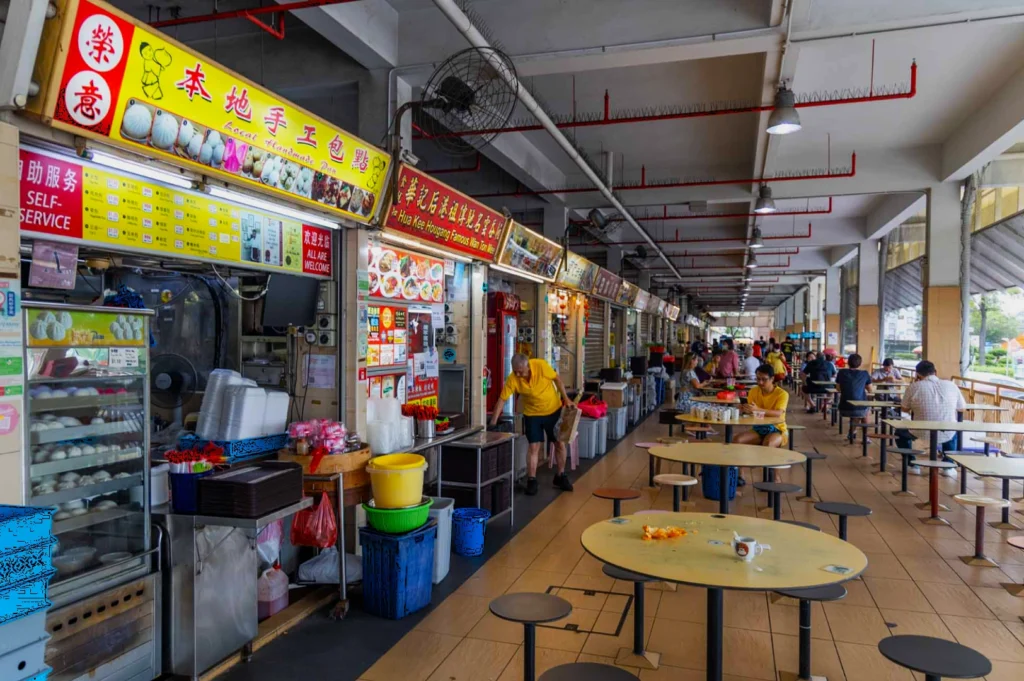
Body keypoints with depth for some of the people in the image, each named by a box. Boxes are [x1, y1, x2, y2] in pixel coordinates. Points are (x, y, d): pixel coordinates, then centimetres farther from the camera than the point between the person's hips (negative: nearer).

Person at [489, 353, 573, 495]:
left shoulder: (541, 365, -25)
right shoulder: (512, 379, -24)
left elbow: (556, 379, -9)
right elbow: (502, 400, -21)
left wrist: (565, 398, -9)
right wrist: (493, 422, -24)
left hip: (554, 410, 1)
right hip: (532, 414, -1)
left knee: (559, 443, 8)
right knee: (534, 447, -4)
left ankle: (561, 476, 23)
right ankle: (531, 480, 7)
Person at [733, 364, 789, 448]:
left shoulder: (782, 394, -13)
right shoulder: (753, 391, 1)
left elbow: (778, 413, -29)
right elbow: (751, 411, -2)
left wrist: (758, 410, -44)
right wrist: (745, 409, -27)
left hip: (777, 430, -5)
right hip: (758, 429, 5)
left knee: (767, 444, -37)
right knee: (737, 440, -21)